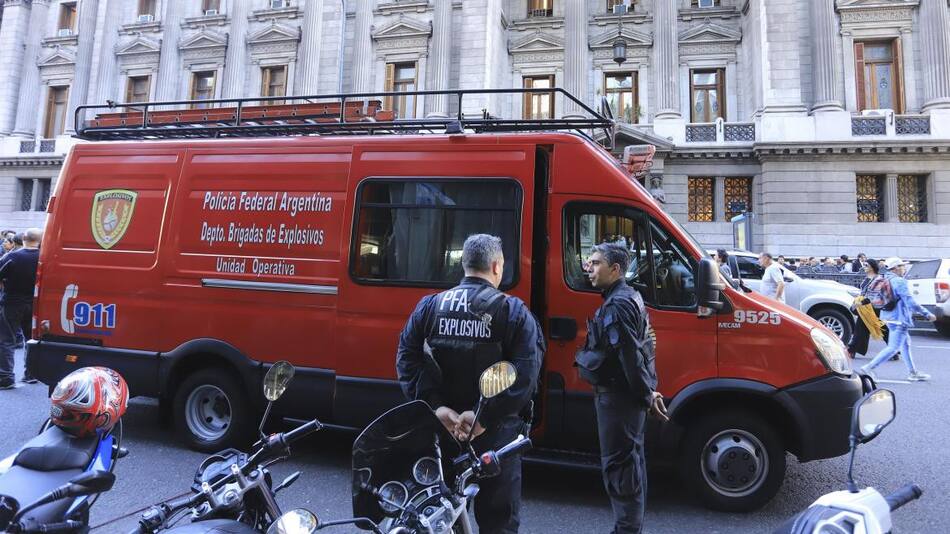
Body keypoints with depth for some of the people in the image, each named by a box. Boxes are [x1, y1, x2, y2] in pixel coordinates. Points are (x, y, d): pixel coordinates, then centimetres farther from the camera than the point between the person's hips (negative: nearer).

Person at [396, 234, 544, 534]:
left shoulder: (429, 306, 2)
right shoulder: (514, 311, -7)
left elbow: (406, 361, -6)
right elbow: (527, 373, -18)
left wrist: (436, 407, -12)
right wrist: (486, 418, -19)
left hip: (441, 429, 3)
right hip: (495, 433, -3)